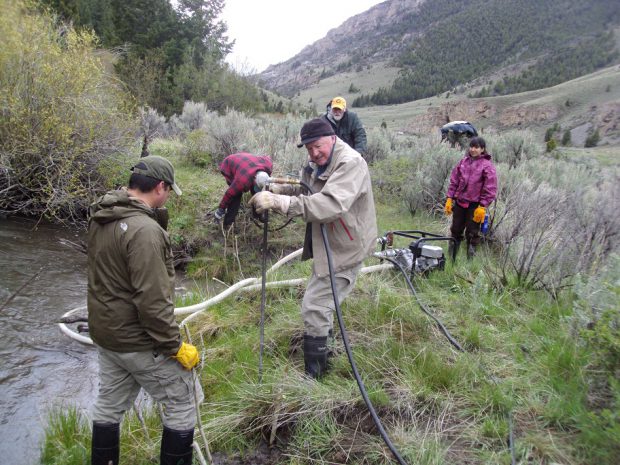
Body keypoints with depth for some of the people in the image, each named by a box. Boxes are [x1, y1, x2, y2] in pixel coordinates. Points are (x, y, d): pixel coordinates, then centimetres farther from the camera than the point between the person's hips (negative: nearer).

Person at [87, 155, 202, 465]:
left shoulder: (99, 218, 0)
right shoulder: (144, 230, -27)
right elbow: (153, 301, -28)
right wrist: (175, 346, -17)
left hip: (104, 334, 9)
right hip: (138, 342, -8)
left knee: (109, 405, 23)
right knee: (184, 403, 9)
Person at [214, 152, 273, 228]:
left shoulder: (268, 165, -29)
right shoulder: (243, 180, -45)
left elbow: (266, 158, -3)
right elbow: (229, 194, -32)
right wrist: (221, 209, -17)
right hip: (228, 166, -6)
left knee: (255, 191, 1)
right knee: (236, 194, -20)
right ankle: (228, 223, -12)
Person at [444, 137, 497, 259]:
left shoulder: (487, 165, -9)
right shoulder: (463, 161, 5)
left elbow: (490, 189, -11)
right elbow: (454, 181, 9)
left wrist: (482, 206, -15)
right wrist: (449, 198, 4)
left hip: (475, 205, -4)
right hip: (460, 202, 5)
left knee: (472, 234, 5)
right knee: (456, 230, 14)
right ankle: (451, 258, 28)